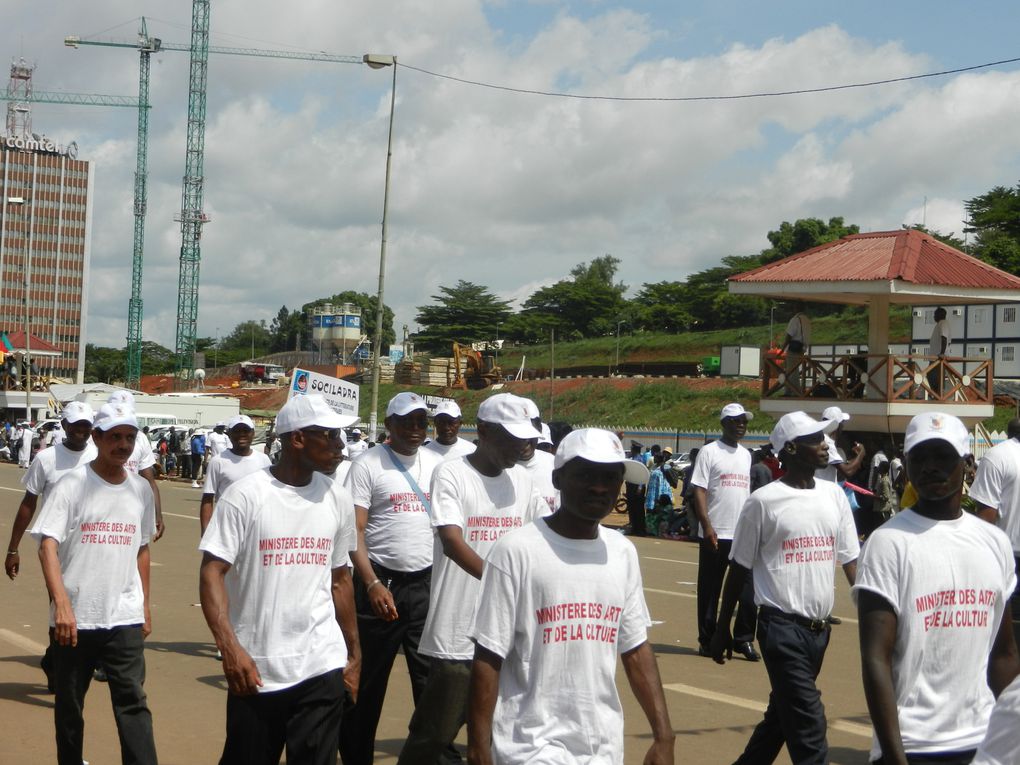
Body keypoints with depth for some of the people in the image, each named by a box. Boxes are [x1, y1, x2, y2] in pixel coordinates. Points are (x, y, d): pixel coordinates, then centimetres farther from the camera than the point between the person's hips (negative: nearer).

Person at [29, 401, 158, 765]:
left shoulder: (141, 489, 9)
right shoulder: (72, 485, -6)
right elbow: (48, 545, -14)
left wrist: (144, 605, 17)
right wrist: (61, 603, -25)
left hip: (125, 618, 2)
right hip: (74, 618, -2)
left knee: (133, 702, -4)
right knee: (69, 704, 11)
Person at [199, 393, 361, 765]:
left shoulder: (338, 499, 8)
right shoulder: (245, 495, -7)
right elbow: (212, 572, -10)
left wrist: (354, 652, 15)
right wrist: (230, 647, -22)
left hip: (323, 667, 3)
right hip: (255, 670, -3)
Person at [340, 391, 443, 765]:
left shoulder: (437, 464, 11)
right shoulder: (368, 464, -3)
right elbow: (354, 531, -8)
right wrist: (372, 584, -19)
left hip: (427, 583, 4)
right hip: (381, 583, -3)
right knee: (368, 679, 5)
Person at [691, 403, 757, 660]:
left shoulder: (746, 455, 15)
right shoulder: (709, 451, -4)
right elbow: (698, 491, -9)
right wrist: (707, 527, -18)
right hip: (715, 535, -5)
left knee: (748, 589, 1)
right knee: (710, 590, 3)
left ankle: (744, 639, 10)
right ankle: (707, 640, 12)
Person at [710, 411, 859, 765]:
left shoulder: (834, 494, 8)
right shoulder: (764, 501, -7)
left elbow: (850, 559, 9)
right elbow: (739, 568, -1)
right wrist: (722, 629, 2)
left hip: (819, 628, 6)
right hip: (782, 626, -6)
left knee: (783, 713, 18)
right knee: (808, 724, -7)